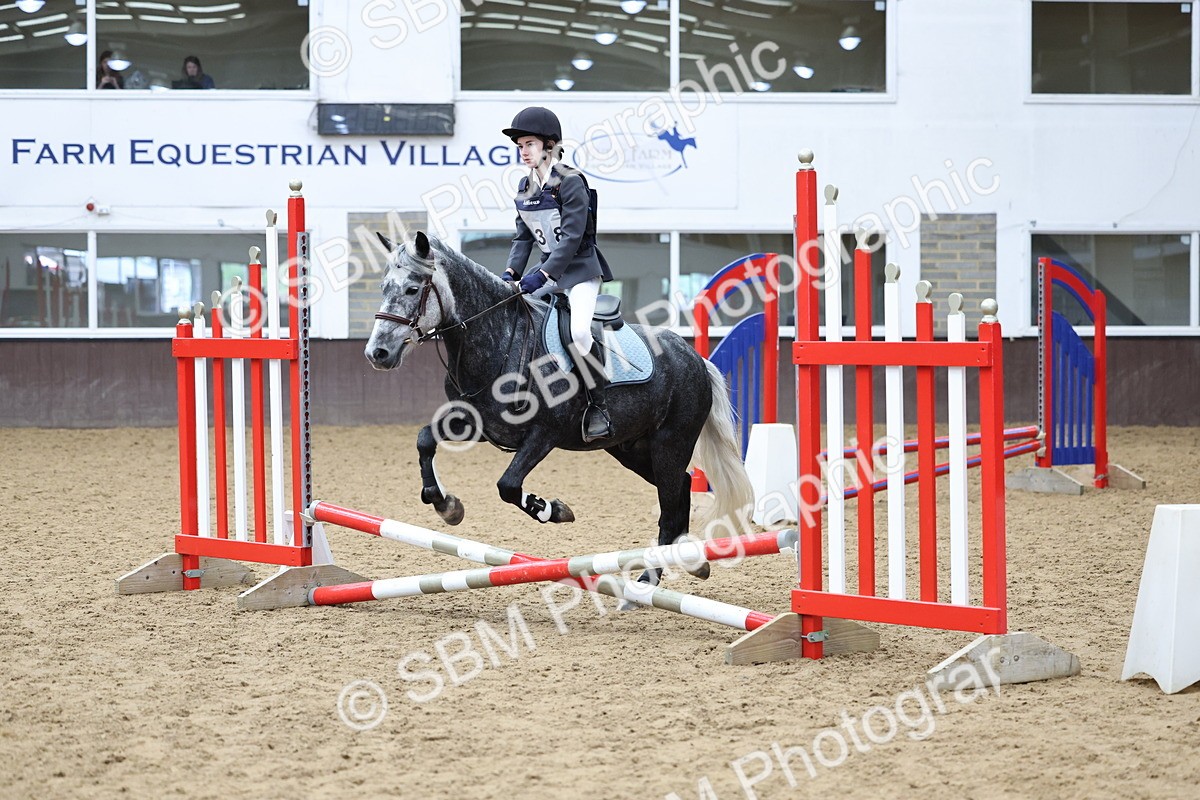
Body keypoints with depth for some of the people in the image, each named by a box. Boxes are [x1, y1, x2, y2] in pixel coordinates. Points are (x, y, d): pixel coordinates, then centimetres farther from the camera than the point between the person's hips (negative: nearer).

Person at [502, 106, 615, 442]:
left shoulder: (570, 182, -15)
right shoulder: (525, 188, 8)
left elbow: (572, 237, -20)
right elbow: (523, 237, 11)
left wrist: (543, 275, -26)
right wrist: (511, 272, -5)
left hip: (580, 268, -8)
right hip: (549, 269, 8)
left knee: (578, 330, -30)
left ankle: (599, 405, -18)